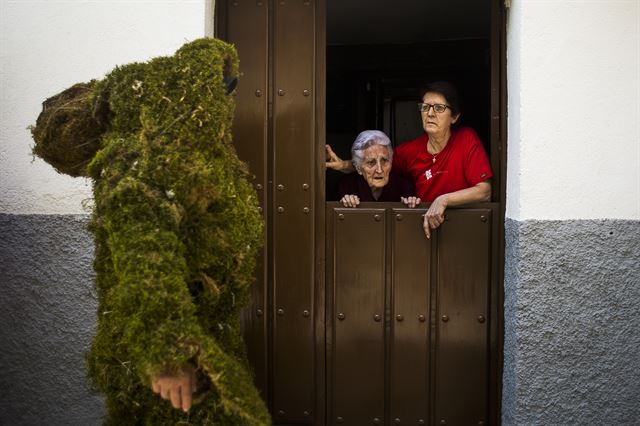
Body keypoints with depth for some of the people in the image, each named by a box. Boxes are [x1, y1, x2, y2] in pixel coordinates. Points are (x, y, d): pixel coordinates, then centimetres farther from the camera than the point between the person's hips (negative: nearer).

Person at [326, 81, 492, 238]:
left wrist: (443, 200, -29)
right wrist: (344, 165, -5)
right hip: (423, 227, 3)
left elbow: (484, 191, -16)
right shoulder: (412, 149, -1)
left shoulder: (466, 139, -10)